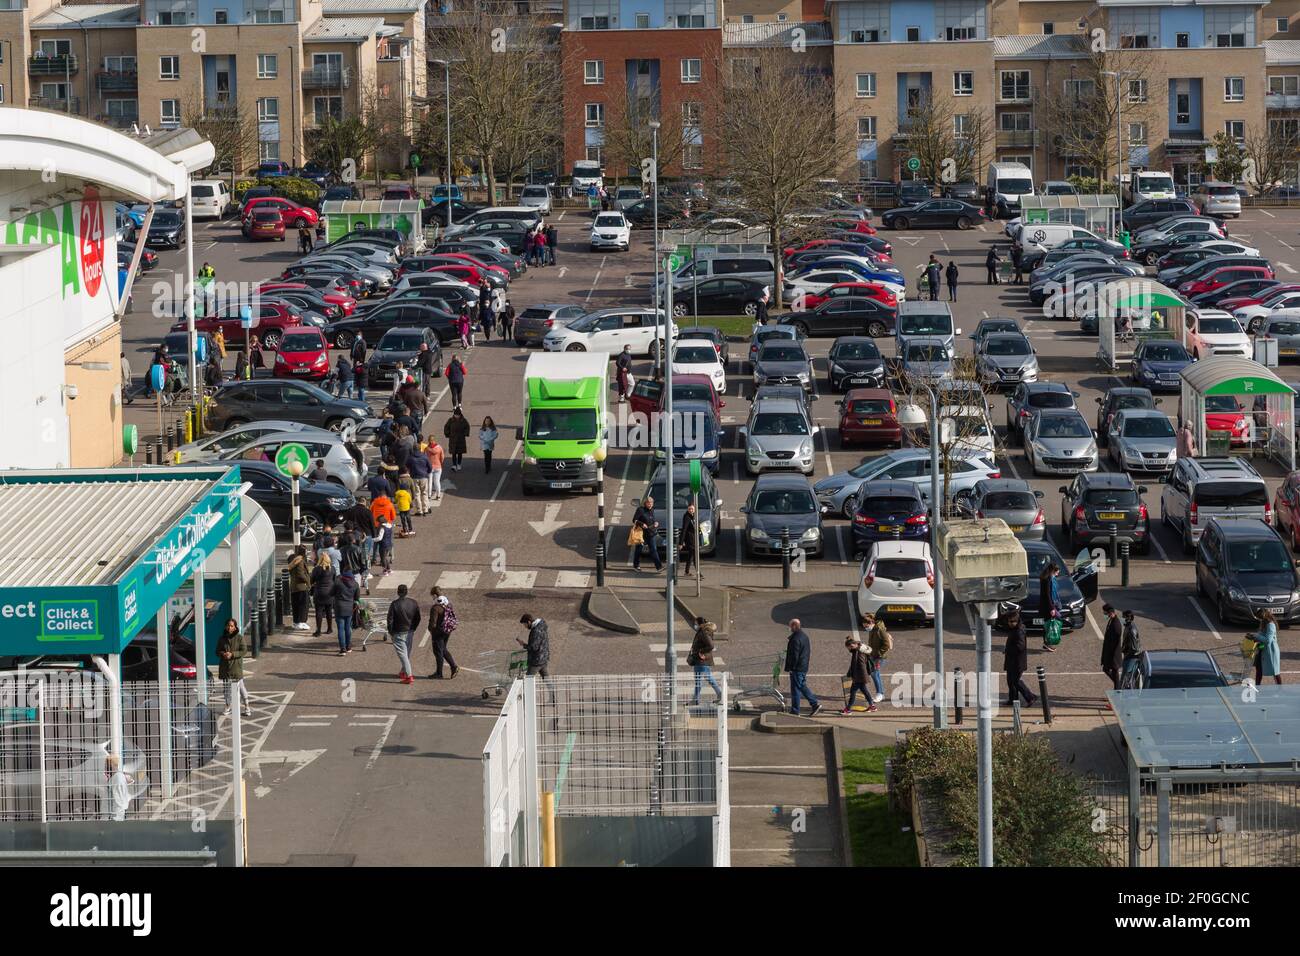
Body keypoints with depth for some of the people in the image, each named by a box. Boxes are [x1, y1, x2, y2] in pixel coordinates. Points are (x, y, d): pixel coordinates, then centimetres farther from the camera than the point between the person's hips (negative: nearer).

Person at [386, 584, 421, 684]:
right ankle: (404, 672, 36)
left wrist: (390, 632, 0)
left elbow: (390, 620, -14)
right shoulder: (413, 603, -2)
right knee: (407, 653, 20)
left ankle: (409, 676, -11)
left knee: (402, 654, -4)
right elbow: (417, 618, 5)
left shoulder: (394, 605, -17)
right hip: (410, 633, 5)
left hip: (399, 633, -5)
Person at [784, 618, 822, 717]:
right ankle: (815, 704, 13)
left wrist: (790, 668, -16)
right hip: (804, 667, 10)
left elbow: (794, 655, -21)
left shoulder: (795, 639, -19)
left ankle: (795, 711, 3)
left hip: (797, 668, -10)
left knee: (795, 689, -2)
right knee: (803, 687, 17)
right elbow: (809, 652, 19)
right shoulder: (805, 636, 12)